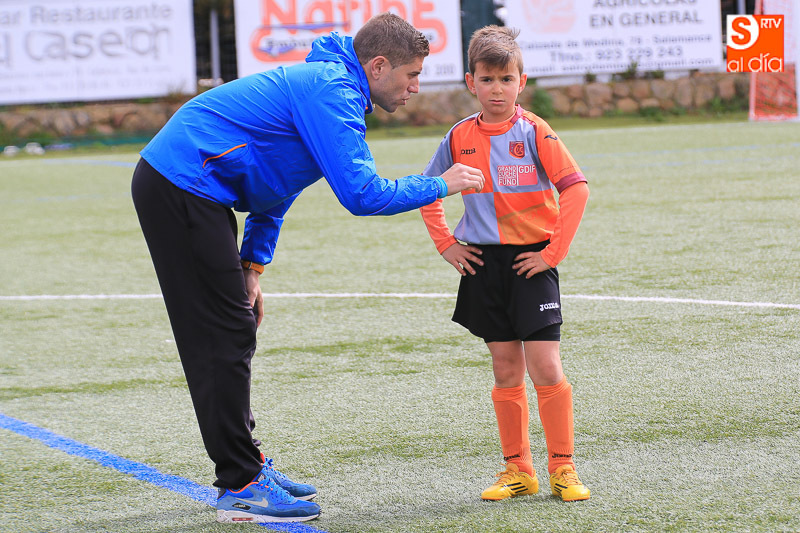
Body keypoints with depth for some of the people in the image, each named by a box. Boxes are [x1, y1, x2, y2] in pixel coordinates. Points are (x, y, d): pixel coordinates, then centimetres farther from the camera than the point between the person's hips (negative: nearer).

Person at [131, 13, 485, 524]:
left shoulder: (326, 85, 18)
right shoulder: (330, 92, -15)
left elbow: (271, 180, 24)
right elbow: (361, 193, -22)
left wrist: (252, 267, 18)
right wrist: (440, 185, -9)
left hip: (176, 186, 10)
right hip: (182, 187, -10)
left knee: (231, 337, 15)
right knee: (225, 337, -8)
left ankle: (246, 465, 23)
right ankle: (241, 489, -5)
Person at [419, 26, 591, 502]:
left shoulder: (534, 133, -9)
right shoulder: (460, 138, 3)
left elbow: (576, 189, -14)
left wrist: (553, 252, -15)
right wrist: (445, 243, 9)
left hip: (532, 261, -4)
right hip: (484, 263, 4)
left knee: (546, 369, -8)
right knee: (506, 371, 8)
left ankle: (563, 468, 1)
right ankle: (519, 471, 15)